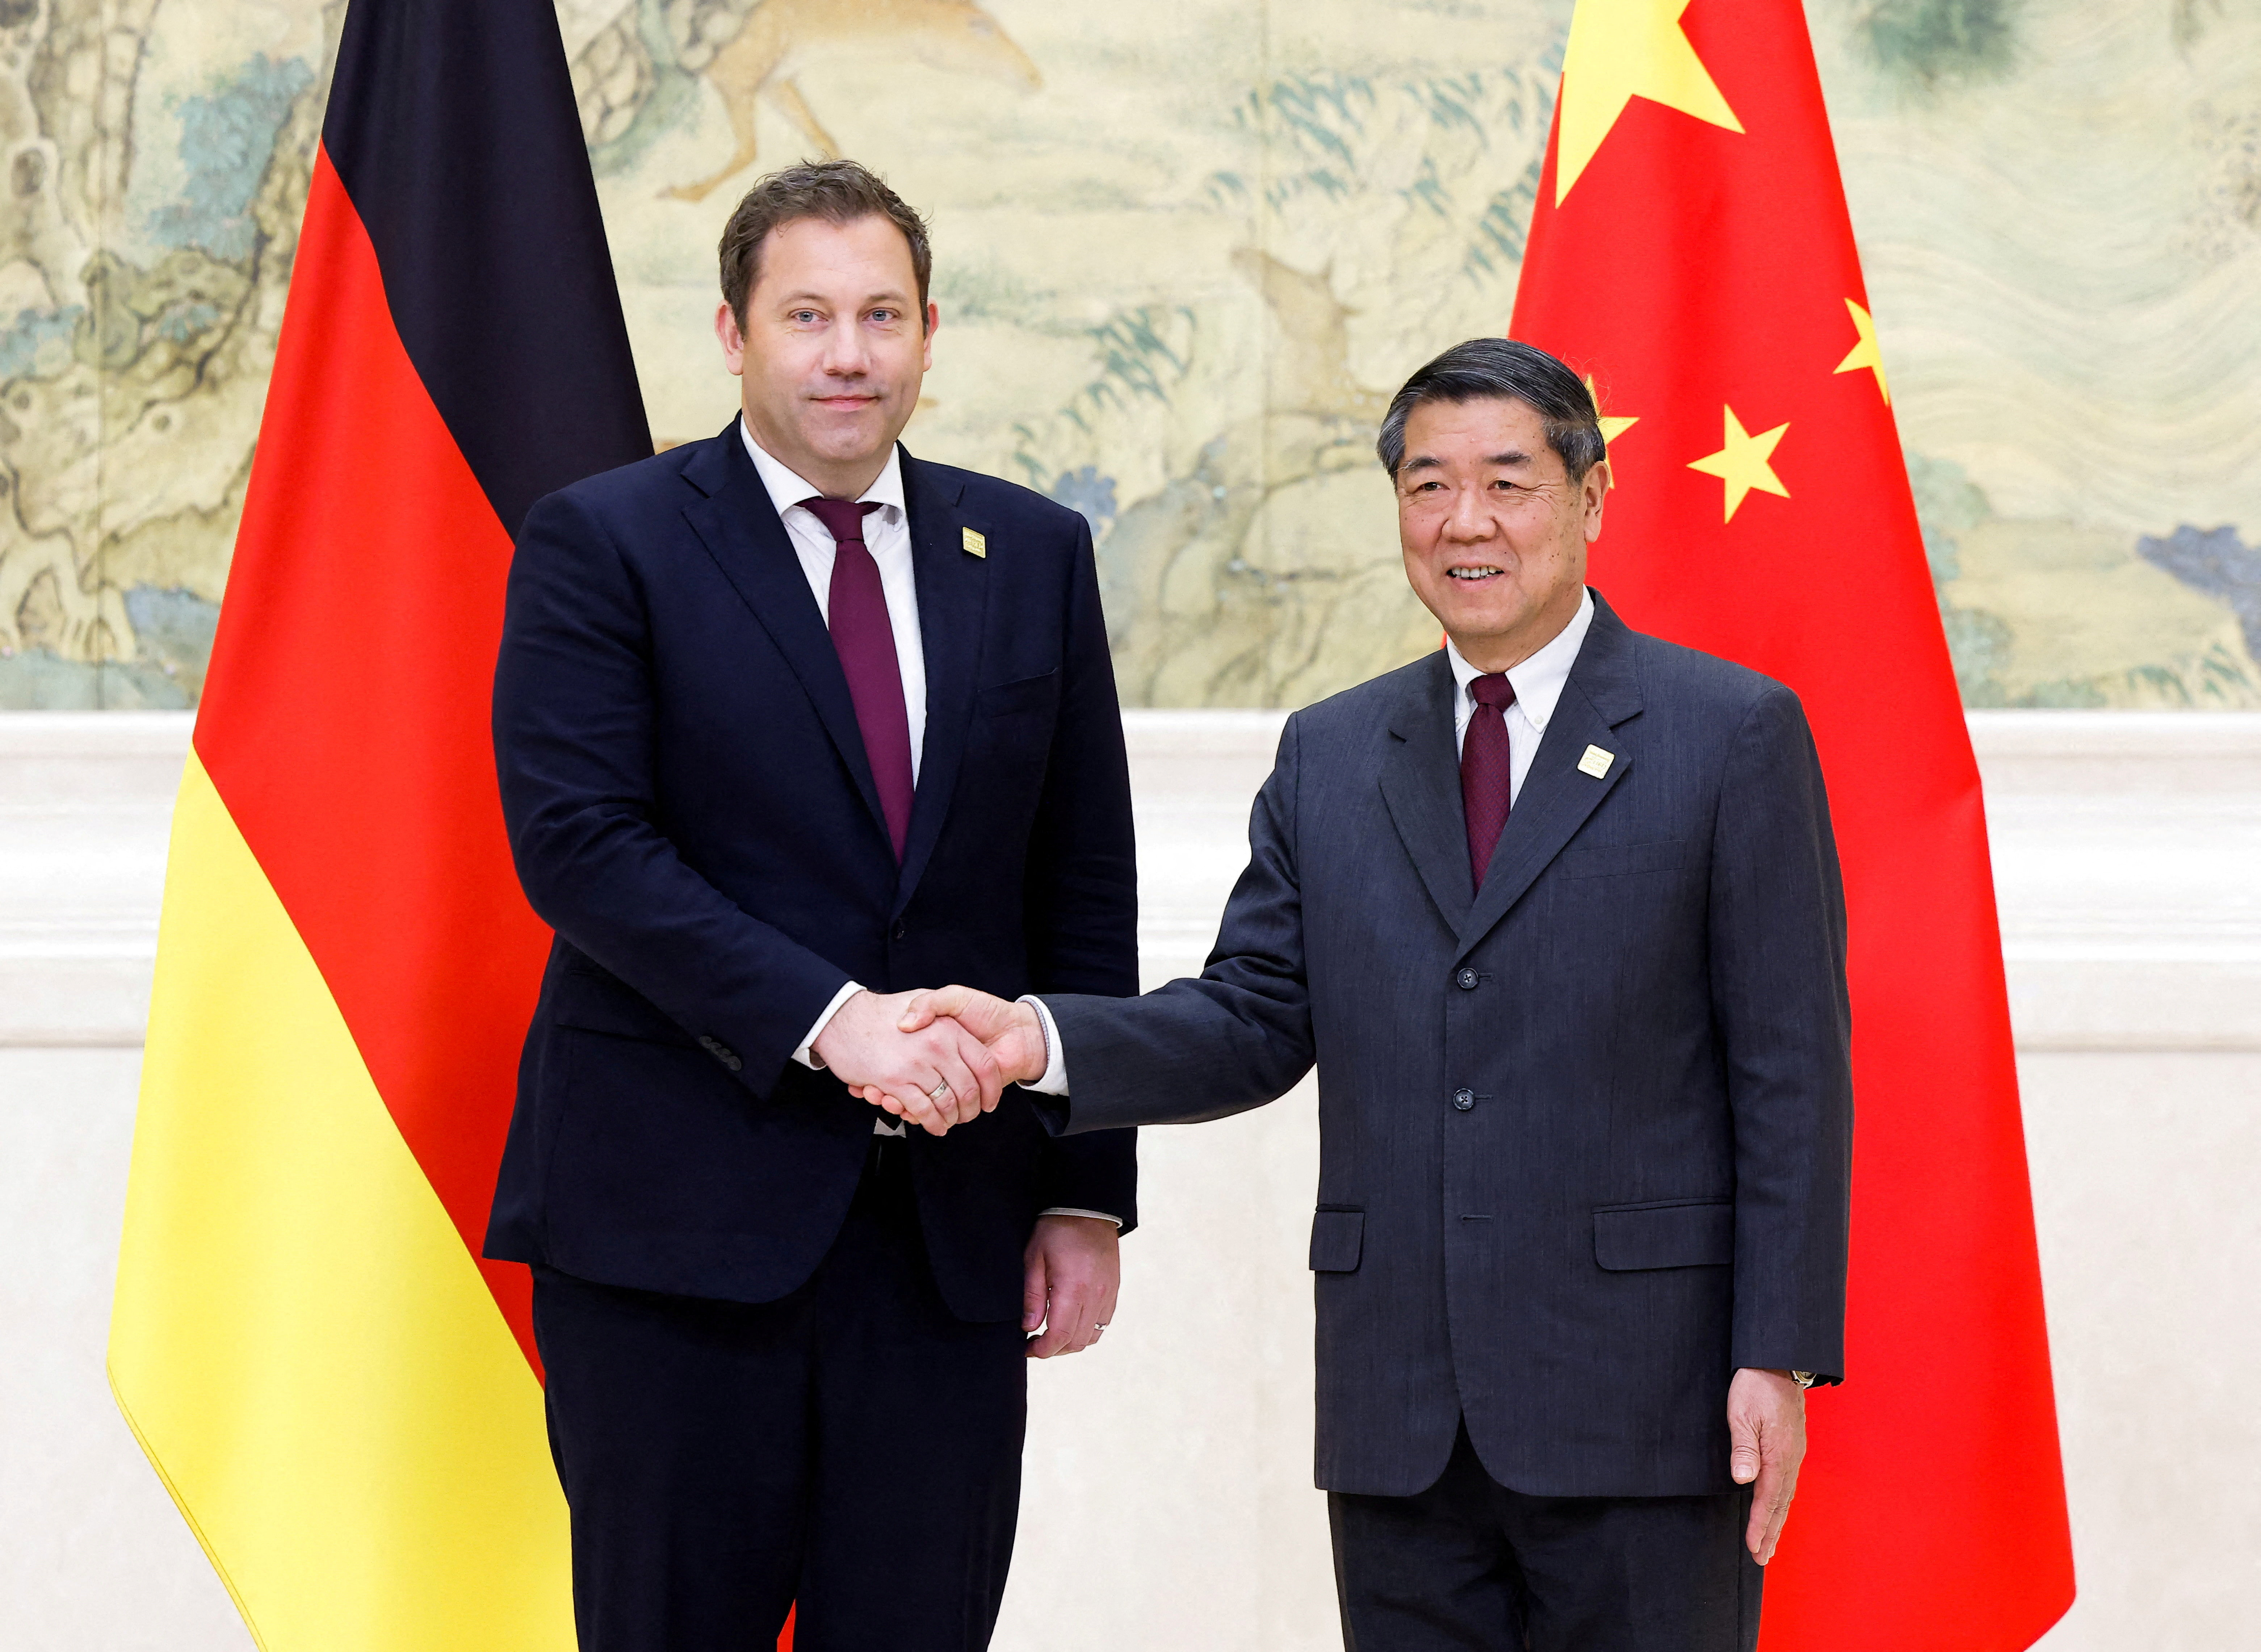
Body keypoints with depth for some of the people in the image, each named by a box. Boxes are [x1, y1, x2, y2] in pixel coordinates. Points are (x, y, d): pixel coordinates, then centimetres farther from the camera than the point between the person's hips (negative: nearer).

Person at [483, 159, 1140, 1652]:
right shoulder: (603, 546, 0)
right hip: (678, 1212, -3)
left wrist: (1088, 1189, 7)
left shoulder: (1036, 556, 12)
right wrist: (829, 1018, -20)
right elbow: (578, 842, -11)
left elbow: (1086, 890, 13)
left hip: (951, 1224, 3)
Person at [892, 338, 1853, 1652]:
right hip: (1399, 1420, 4)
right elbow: (1255, 1021, 10)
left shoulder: (1733, 735, 0)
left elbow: (1793, 1069, -3)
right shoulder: (1329, 757, 14)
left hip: (1639, 1404, -4)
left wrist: (1781, 1355, -9)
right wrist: (1043, 1039, -9)